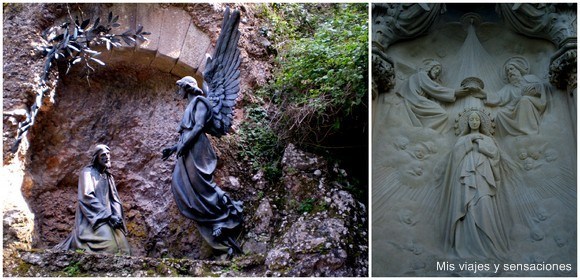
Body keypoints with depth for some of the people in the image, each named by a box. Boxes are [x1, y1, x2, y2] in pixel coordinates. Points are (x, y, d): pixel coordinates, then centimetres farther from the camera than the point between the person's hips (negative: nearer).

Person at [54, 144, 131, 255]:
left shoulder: (108, 176, 20)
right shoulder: (87, 172, -1)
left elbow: (115, 199, 14)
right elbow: (87, 197, -12)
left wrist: (117, 216, -7)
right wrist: (108, 215, -18)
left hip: (107, 218, 7)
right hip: (92, 218, -7)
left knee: (121, 246, -8)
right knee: (109, 246, -28)